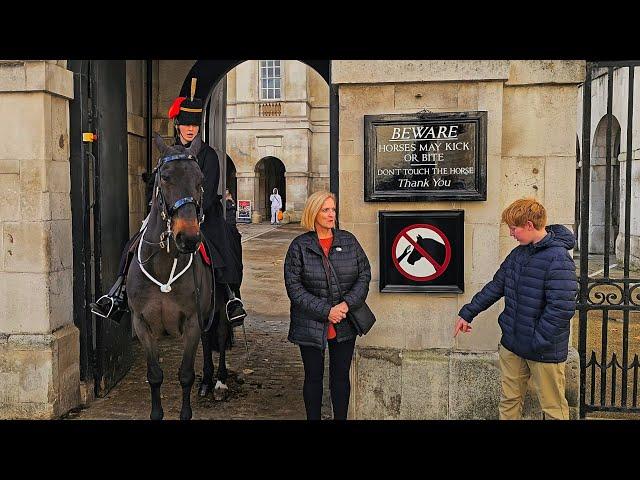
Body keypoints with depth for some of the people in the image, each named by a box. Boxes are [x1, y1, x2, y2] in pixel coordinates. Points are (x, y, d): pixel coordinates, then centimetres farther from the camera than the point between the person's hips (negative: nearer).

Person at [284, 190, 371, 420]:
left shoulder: (348, 241, 2)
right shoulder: (299, 246, -6)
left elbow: (364, 274, 2)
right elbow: (294, 287, -10)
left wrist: (347, 304, -13)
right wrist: (325, 311, -16)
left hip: (345, 324, 2)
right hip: (311, 324, -2)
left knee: (341, 376, 13)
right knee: (313, 377, 10)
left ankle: (341, 418, 28)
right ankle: (313, 418, 26)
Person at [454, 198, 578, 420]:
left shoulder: (558, 260, -20)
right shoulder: (518, 253, 7)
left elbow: (562, 308, -25)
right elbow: (496, 286, 15)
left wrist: (536, 342, -21)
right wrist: (467, 313, 14)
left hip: (545, 351, -7)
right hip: (511, 344, 8)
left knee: (553, 409, 8)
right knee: (509, 401, 17)